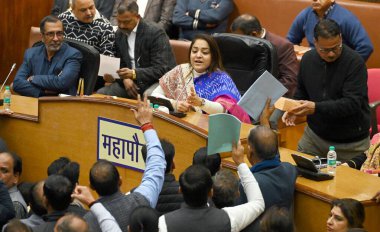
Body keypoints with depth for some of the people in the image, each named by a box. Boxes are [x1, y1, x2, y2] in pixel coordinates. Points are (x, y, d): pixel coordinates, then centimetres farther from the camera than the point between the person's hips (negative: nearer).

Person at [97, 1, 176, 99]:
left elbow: (161, 70, -20)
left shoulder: (155, 33, -14)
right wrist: (125, 78, -8)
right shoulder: (119, 34, 7)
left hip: (155, 82, -6)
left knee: (149, 97, -38)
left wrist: (134, 73, -32)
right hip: (131, 81, 6)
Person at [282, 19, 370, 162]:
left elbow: (352, 103, -24)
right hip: (314, 136, 4)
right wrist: (294, 109, -5)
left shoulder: (355, 63, -17)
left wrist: (316, 108, -32)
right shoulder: (308, 59, 1)